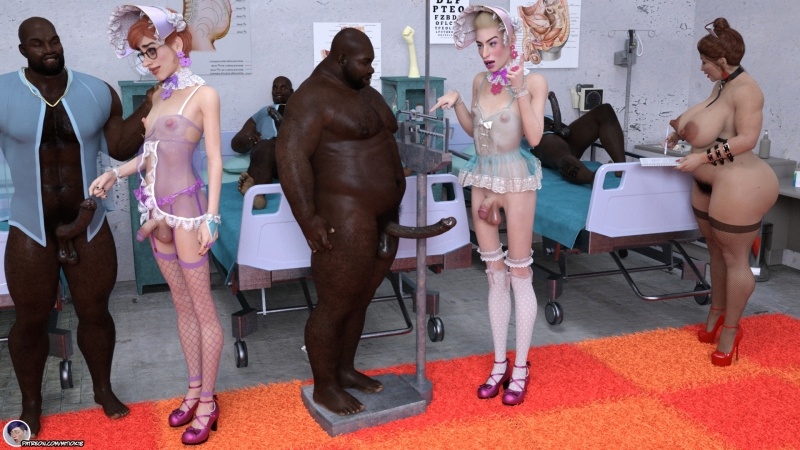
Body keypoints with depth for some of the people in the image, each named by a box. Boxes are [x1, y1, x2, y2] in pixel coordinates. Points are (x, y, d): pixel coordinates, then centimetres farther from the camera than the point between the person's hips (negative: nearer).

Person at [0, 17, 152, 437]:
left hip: (90, 227, 2)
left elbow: (120, 147, 2)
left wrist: (150, 103, -7)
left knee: (95, 312, 13)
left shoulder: (97, 91, -1)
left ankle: (103, 388, 36)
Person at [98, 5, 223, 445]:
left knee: (202, 307, 2)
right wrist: (116, 173, 10)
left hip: (186, 207, -7)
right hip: (158, 209, 7)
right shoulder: (159, 93, 13)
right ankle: (194, 389, 25)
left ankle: (207, 401, 11)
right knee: (182, 305, 14)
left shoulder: (203, 93, -7)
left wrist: (210, 217, -13)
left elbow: (215, 158, -9)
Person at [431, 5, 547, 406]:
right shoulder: (480, 81, 6)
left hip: (517, 180, -5)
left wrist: (519, 89, -22)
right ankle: (500, 364, 21)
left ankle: (520, 368, 14)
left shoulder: (533, 81, -10)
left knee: (519, 274, 2)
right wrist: (456, 103, 0)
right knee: (495, 275, 10)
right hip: (483, 180, 5)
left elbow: (534, 136, -17)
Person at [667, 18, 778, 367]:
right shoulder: (721, 86, 10)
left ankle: (731, 329, 13)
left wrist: (702, 157, -26)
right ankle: (716, 313, 35)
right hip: (709, 184, 10)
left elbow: (747, 139, -24)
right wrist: (681, 132, 15)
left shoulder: (745, 90, -19)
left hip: (738, 186, -10)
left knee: (734, 259, 1)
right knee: (717, 252, 20)